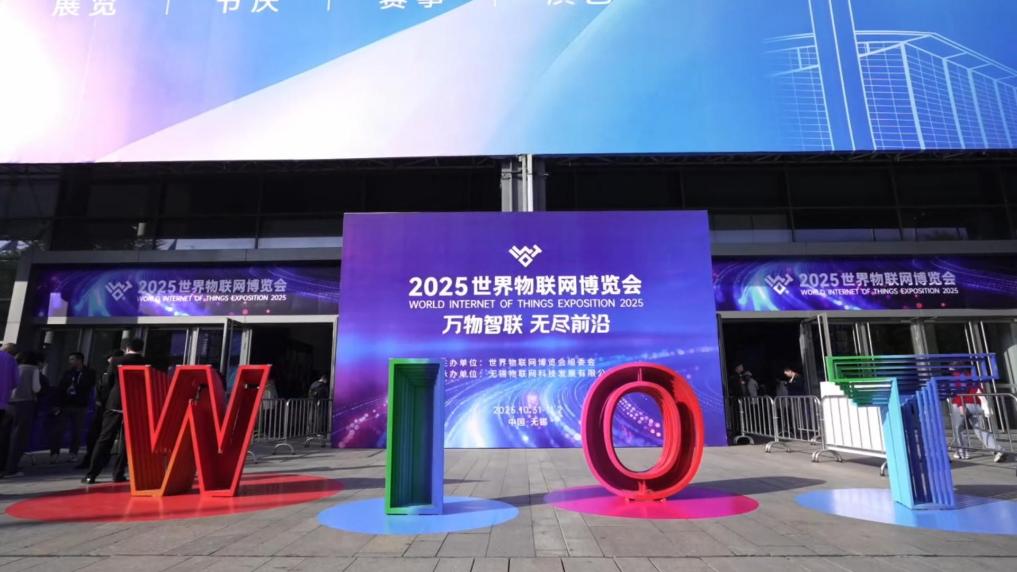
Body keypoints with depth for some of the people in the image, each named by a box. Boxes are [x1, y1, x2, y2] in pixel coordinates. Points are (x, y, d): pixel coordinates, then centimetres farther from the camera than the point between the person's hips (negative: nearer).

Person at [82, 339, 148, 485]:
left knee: (104, 440, 6)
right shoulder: (146, 363, -1)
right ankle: (119, 473, 8)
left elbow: (108, 382, 8)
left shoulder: (116, 361, -2)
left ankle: (91, 474, 5)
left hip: (115, 404, 0)